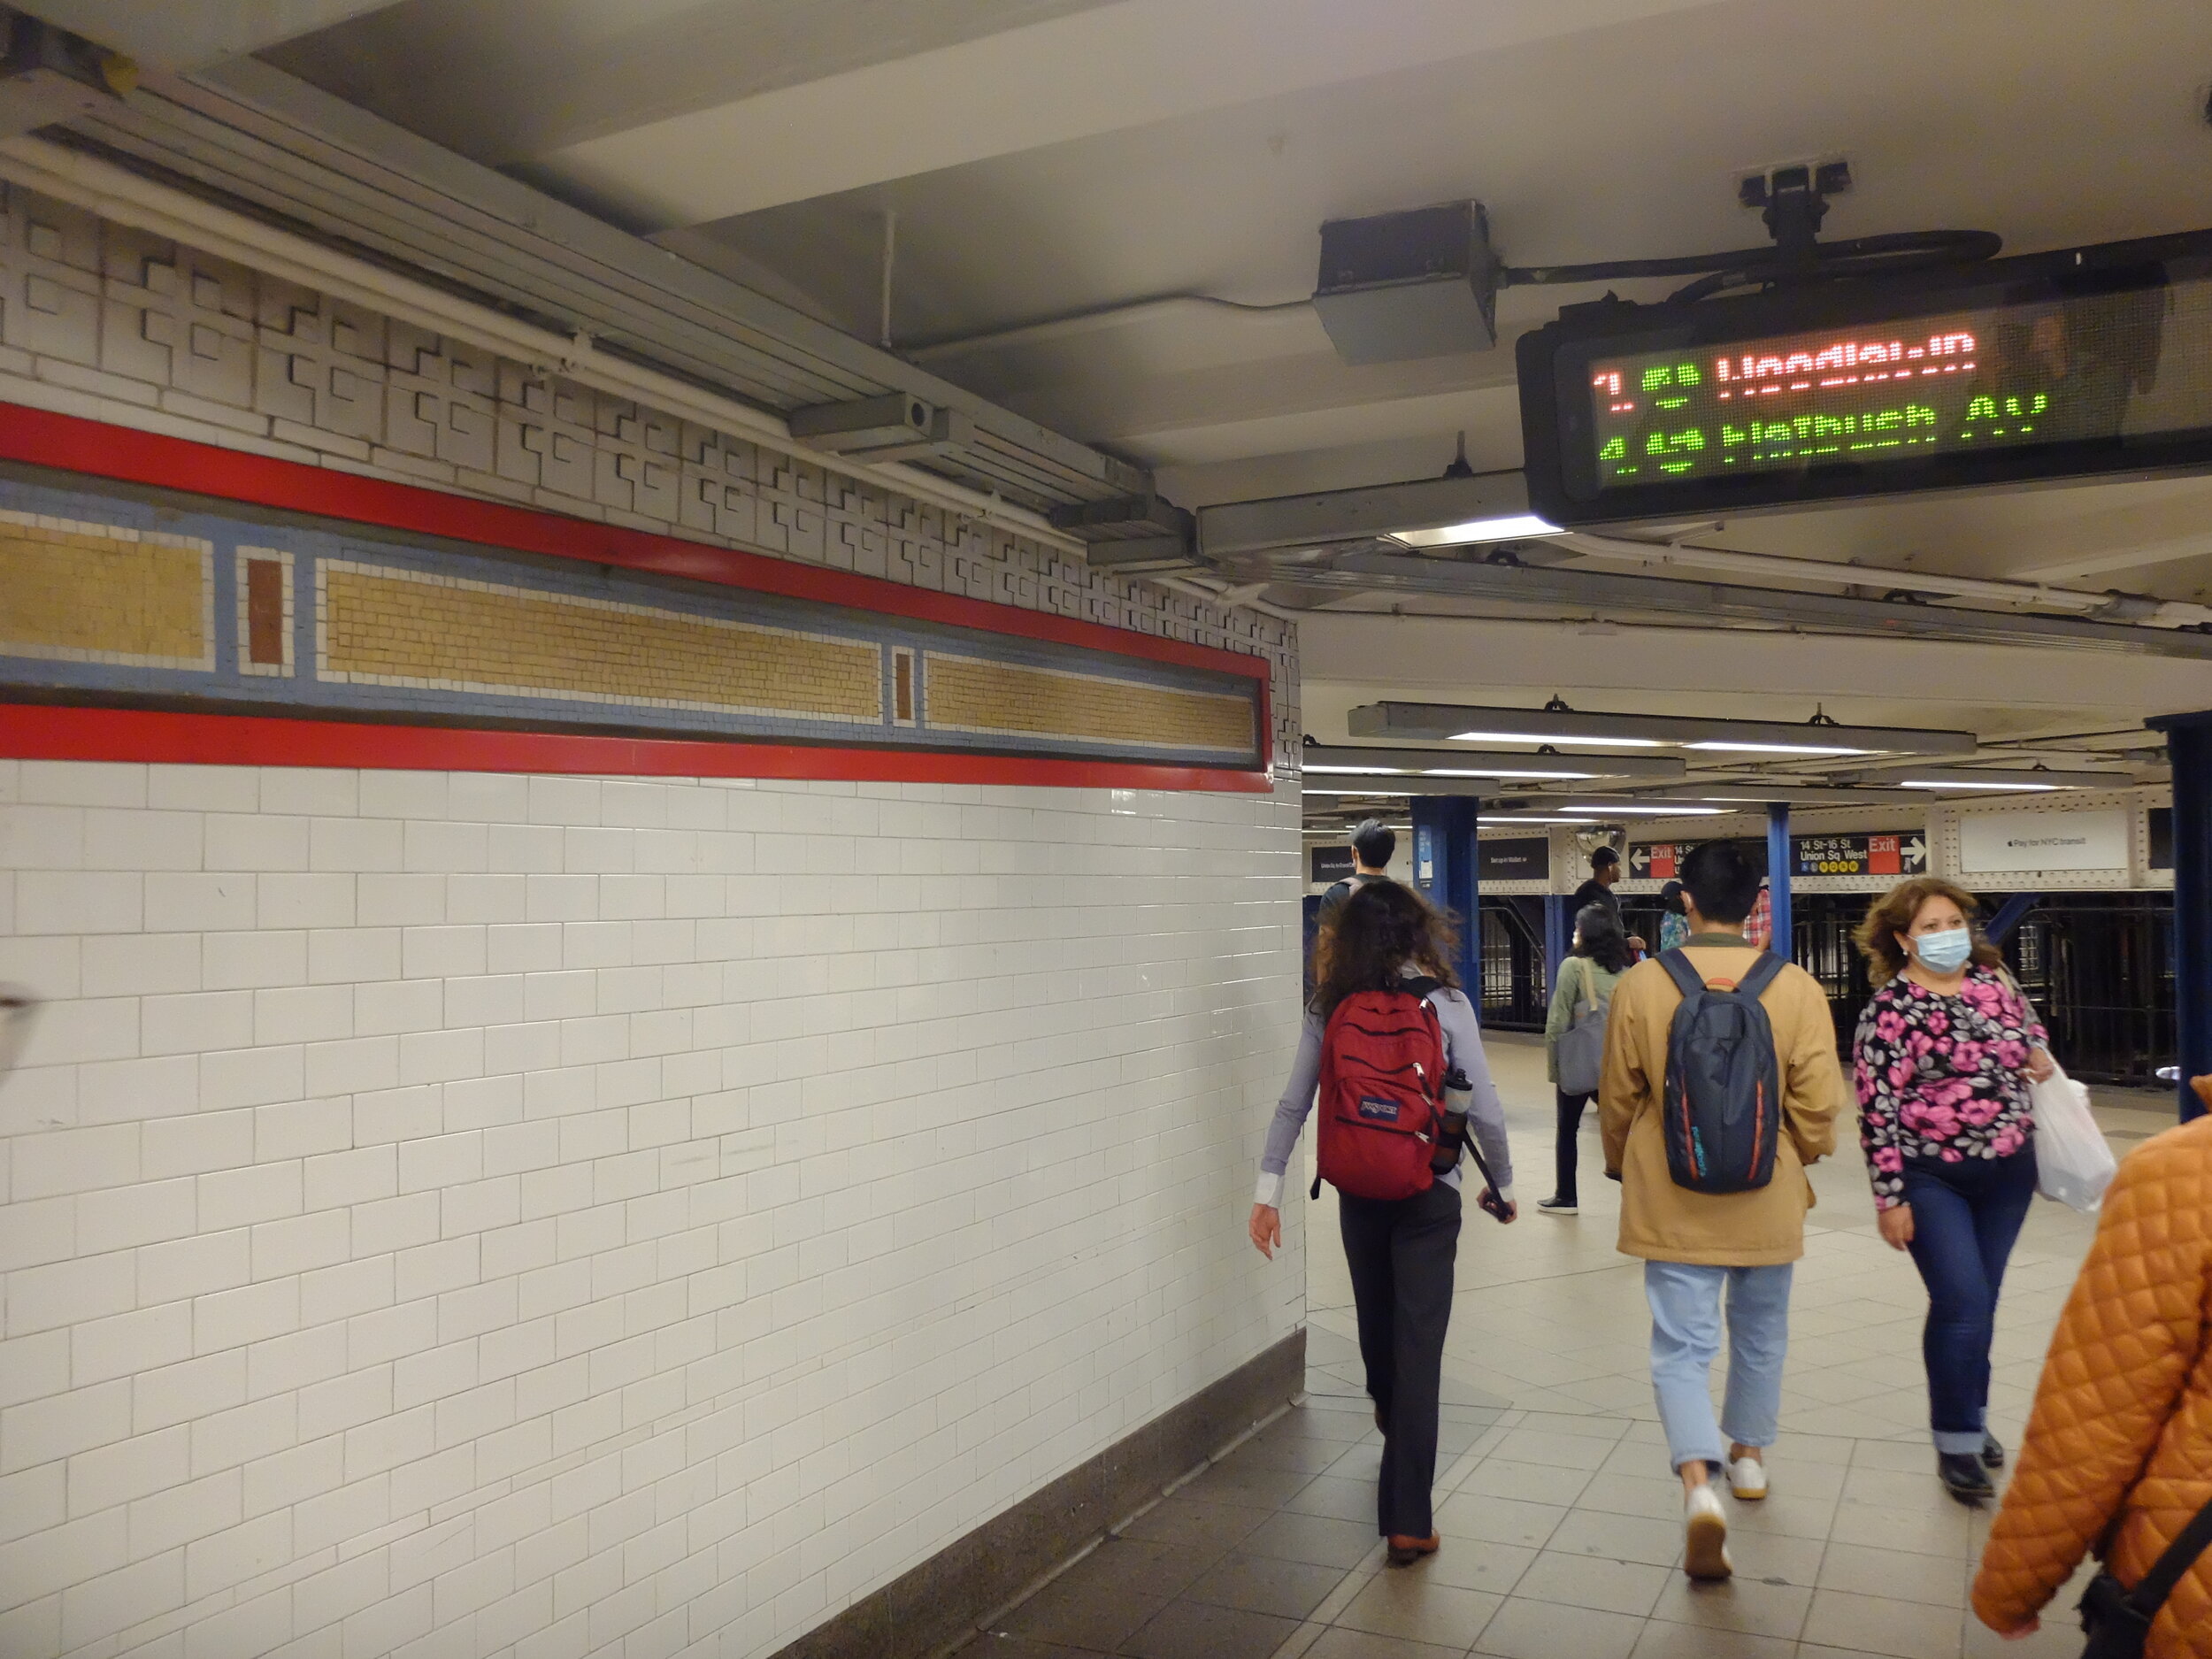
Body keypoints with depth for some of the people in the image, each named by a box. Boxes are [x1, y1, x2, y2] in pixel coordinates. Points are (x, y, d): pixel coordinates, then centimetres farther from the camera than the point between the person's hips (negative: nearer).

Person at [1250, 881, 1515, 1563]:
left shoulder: (1330, 1008, -3)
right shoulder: (1445, 1004, -9)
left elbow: (1292, 1105, -3)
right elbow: (1484, 1109, -8)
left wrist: (1268, 1188, 1)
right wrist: (1503, 1184, 7)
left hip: (1357, 1192, 3)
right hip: (1429, 1190, -3)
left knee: (1376, 1315, 24)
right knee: (1418, 1343, 0)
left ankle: (1390, 1411, 53)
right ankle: (1406, 1518, 0)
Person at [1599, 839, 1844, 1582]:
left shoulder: (1641, 984, -11)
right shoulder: (1797, 988, -11)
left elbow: (1618, 1097, -1)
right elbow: (1818, 1102, -7)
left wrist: (1622, 1167, 17)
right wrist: (1803, 1155, 15)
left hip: (1672, 1204, -2)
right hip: (1768, 1201, 2)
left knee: (1682, 1345, 4)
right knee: (1759, 1331, 23)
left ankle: (1699, 1482, -14)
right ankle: (1749, 1454, 41)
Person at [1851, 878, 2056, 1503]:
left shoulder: (1994, 978, 2)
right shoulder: (1890, 1010, -14)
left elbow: (2027, 1025, 26)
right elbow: (1878, 1110, -15)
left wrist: (2038, 1054, 3)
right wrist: (1890, 1198, -16)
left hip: (2007, 1172, 5)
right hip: (1932, 1179, -5)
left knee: (1980, 1303, 14)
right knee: (1962, 1305, -10)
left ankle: (1971, 1413, 33)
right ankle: (1955, 1440, 5)